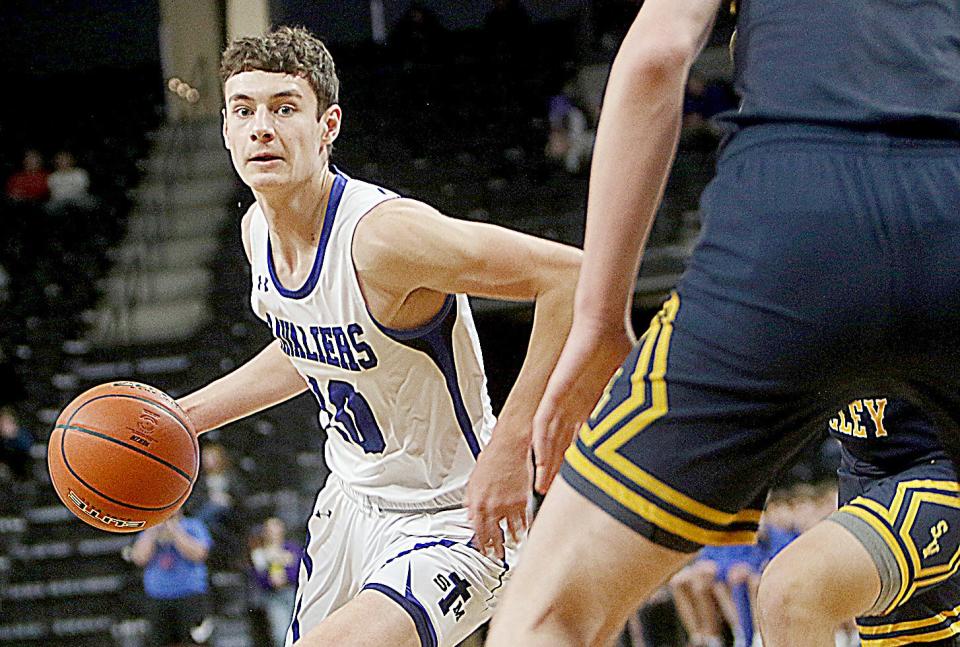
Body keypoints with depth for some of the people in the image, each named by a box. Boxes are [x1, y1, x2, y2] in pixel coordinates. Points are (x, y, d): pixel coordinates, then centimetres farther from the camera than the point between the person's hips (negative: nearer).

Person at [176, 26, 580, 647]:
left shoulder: (385, 232, -29)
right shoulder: (259, 229, -2)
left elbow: (572, 276, -33)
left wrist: (511, 445, -34)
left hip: (453, 524, -9)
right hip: (351, 505, 9)